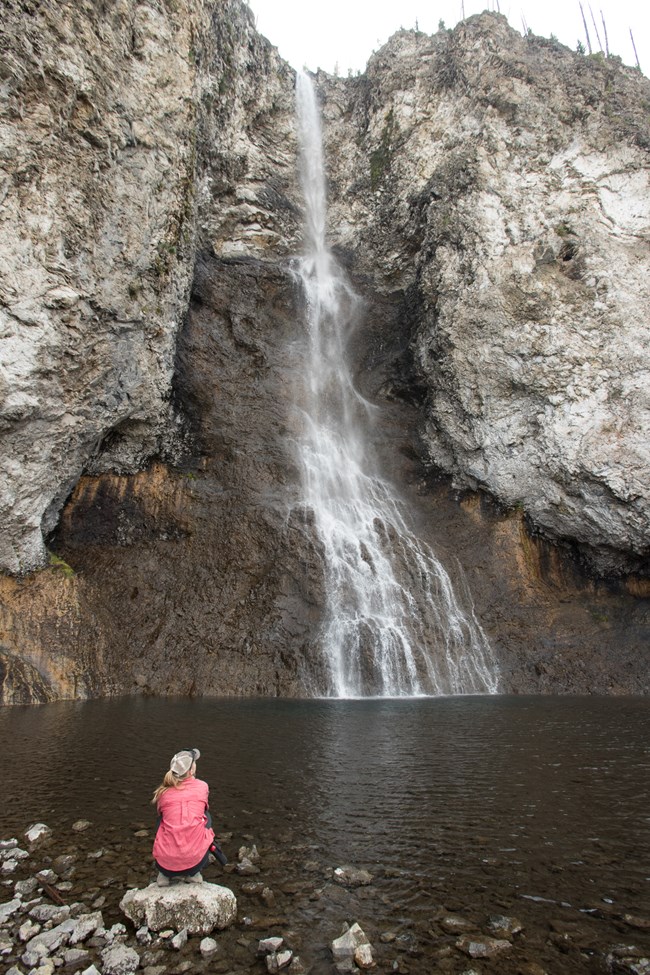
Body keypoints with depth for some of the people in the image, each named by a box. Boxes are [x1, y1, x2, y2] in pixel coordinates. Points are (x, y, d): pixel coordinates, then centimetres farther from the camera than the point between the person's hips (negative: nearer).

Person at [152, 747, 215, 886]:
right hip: (195, 860, -2)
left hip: (165, 862, 2)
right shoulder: (202, 787, 1)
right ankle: (194, 873, 23)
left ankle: (164, 874, 22)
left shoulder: (163, 792, 3)